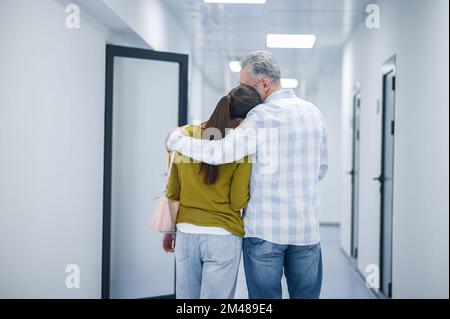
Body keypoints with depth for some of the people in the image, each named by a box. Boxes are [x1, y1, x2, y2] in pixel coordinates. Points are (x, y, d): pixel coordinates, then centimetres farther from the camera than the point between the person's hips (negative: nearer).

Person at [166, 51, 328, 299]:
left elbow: (219, 153, -17)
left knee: (265, 295, 4)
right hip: (307, 229, 5)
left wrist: (175, 139, -5)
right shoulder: (314, 113, 7)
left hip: (265, 229, -5)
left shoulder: (262, 116, -13)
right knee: (306, 294, 9)